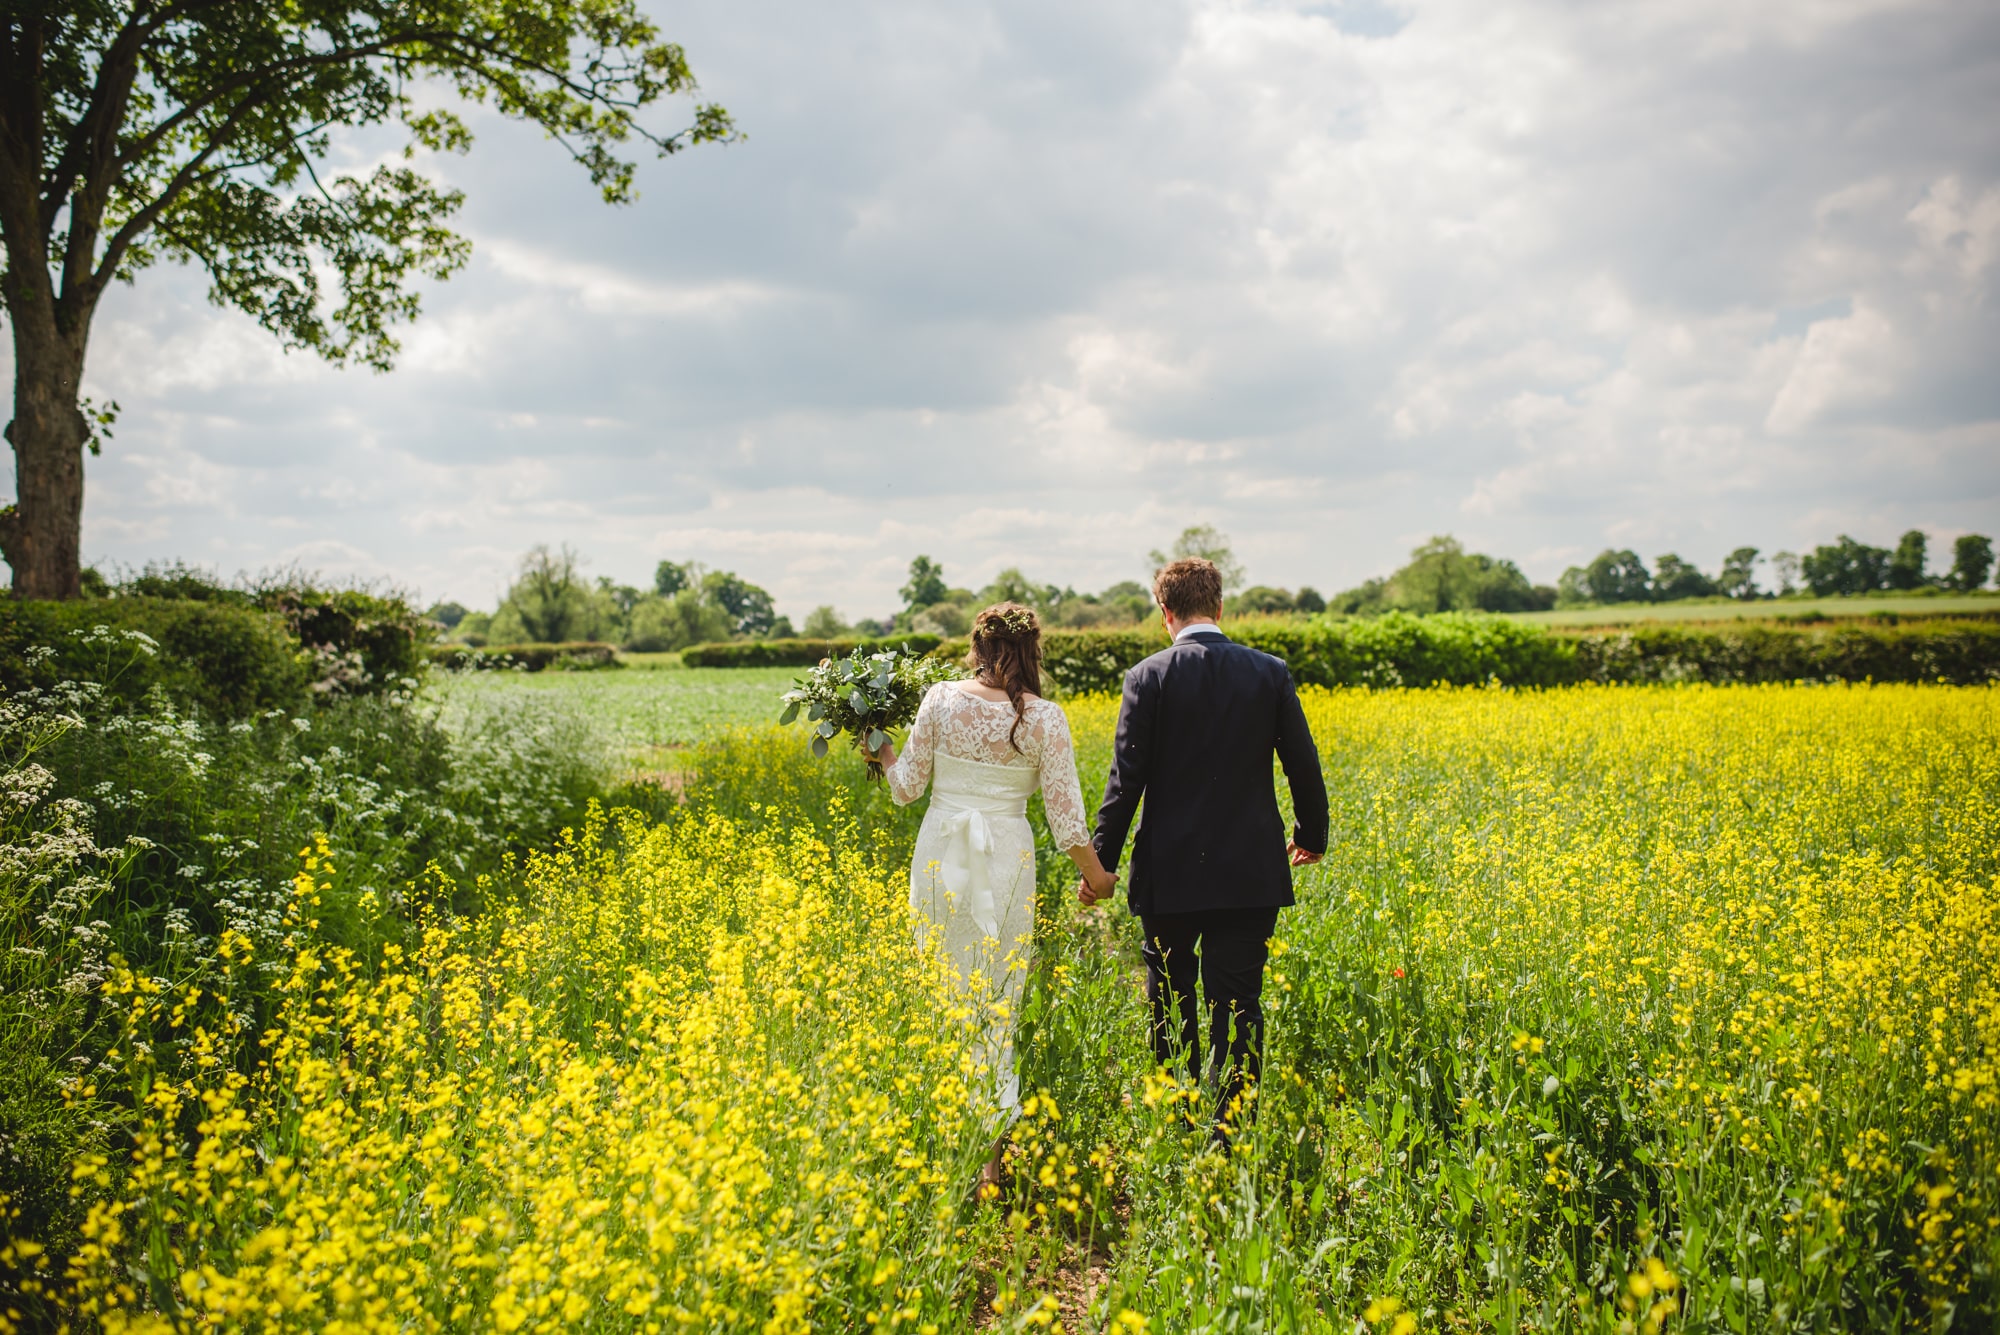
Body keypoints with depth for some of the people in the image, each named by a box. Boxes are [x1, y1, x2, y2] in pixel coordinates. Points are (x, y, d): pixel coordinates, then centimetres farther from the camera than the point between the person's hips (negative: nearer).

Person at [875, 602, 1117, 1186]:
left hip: (943, 855, 1)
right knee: (997, 1003, 8)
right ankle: (992, 1147, 7)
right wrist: (1095, 873, 11)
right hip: (1007, 857, 0)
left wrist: (883, 753, 23)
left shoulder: (942, 698, -3)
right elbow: (1064, 809, -4)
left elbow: (907, 788, 2)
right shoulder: (1044, 717, -5)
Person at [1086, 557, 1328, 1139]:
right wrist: (1311, 835, 20)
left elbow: (1127, 776, -10)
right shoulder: (1270, 672, 0)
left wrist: (1100, 862, -3)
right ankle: (1230, 1132, 4)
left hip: (1171, 873, -1)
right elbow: (1303, 765, 4)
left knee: (1170, 1005, 14)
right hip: (1249, 873, 1)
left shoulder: (1149, 677, -7)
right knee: (1238, 1008, 5)